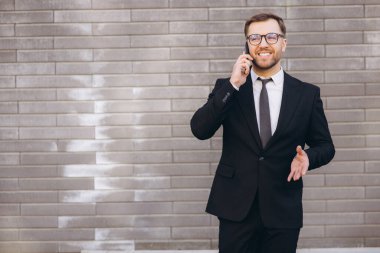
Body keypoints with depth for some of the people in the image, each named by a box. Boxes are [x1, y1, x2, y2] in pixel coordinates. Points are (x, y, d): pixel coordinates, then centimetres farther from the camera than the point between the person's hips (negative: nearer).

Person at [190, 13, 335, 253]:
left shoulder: (307, 93, 3)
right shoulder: (227, 87, 3)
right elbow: (200, 130, -10)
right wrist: (233, 85, -16)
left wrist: (307, 156, -13)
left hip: (283, 209, 1)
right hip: (236, 207, 0)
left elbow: (325, 145, 9)